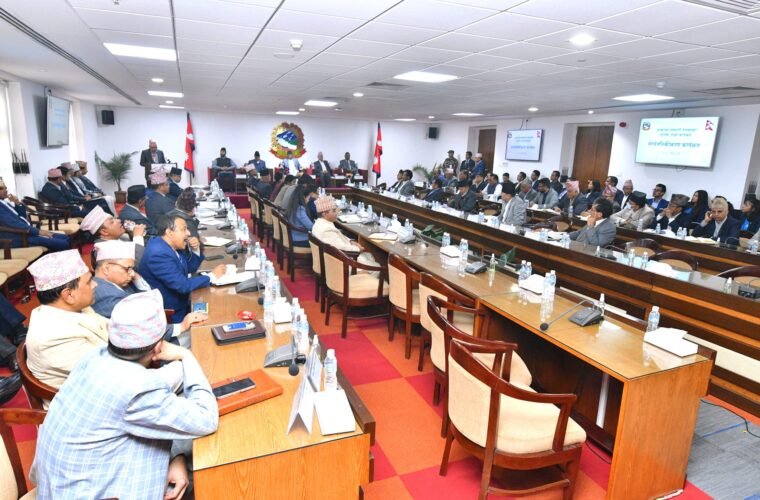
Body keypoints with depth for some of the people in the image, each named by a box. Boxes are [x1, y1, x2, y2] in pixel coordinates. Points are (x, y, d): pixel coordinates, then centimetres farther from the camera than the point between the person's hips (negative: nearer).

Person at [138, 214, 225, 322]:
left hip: (178, 302, 8)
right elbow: (183, 286, -28)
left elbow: (190, 269, 14)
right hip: (169, 312, -8)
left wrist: (195, 250, -3)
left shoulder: (170, 245, 1)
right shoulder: (159, 254, -26)